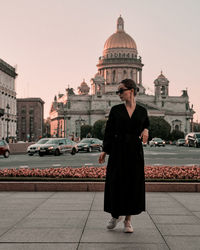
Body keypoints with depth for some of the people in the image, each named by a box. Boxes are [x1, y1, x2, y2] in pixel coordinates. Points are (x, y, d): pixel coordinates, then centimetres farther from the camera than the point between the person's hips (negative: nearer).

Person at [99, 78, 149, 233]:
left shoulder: (142, 111, 5)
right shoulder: (116, 110, 2)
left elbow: (146, 126, 19)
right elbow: (109, 131, 2)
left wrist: (145, 131, -5)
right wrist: (105, 151, -6)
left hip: (135, 152, 1)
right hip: (118, 151, -1)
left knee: (134, 184, 2)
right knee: (115, 183, 1)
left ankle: (128, 220, 15)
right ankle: (116, 215, 24)